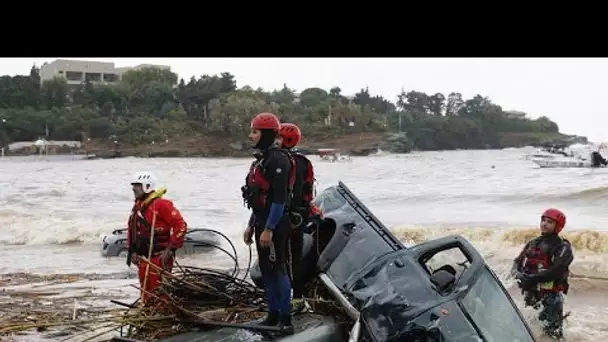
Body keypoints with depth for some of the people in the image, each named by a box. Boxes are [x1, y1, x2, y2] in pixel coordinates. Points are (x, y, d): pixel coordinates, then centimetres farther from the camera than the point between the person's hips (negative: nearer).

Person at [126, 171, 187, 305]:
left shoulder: (161, 204, -13)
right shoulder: (137, 206, 13)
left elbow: (180, 225, -16)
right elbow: (131, 229, 24)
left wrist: (170, 249, -15)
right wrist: (133, 251, 14)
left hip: (160, 256, -8)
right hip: (144, 257, 9)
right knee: (145, 290, 15)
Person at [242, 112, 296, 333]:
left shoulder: (278, 160, -16)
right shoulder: (263, 159, 15)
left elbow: (279, 199, -22)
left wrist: (268, 229, -24)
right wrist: (251, 225, 20)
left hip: (274, 224, -10)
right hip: (262, 223, 10)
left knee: (278, 270, -6)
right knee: (266, 271, 14)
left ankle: (285, 318, 1)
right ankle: (273, 314, 24)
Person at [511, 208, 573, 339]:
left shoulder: (563, 247, -6)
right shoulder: (532, 243, 15)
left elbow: (556, 271, -19)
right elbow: (517, 262, 10)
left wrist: (532, 279, -23)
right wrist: (518, 273, -13)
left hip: (551, 297, -7)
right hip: (530, 293, 7)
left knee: (552, 334, -8)